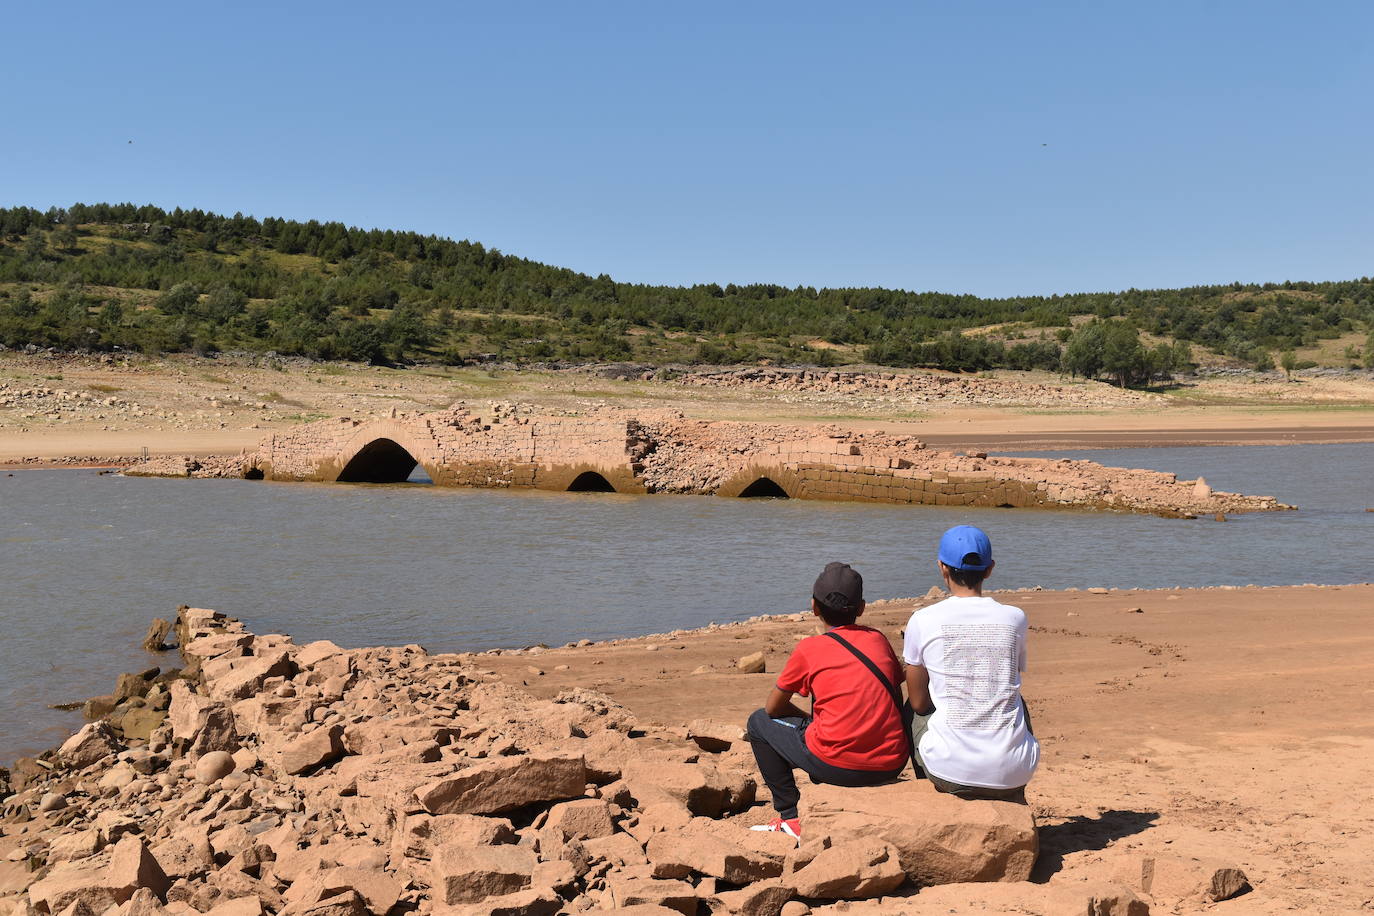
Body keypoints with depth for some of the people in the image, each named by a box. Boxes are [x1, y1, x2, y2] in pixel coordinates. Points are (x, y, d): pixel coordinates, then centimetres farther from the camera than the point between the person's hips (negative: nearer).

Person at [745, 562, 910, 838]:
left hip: (837, 766, -5)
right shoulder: (878, 639, 11)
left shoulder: (809, 649, 1)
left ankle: (791, 817, 14)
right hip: (891, 767, 5)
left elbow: (773, 708, 10)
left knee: (759, 723, 17)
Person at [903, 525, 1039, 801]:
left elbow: (919, 703, 7)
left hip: (949, 771, -2)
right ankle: (1013, 798, 43)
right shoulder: (1015, 618, 1)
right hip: (1012, 774, 2)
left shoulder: (923, 621, -4)